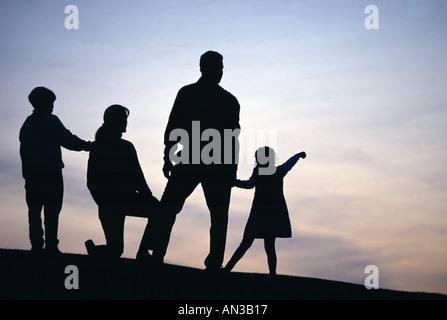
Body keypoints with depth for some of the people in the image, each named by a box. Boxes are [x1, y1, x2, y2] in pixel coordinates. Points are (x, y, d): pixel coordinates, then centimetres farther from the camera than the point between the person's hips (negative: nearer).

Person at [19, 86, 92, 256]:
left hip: (31, 172, 6)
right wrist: (85, 145, 6)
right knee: (51, 211, -6)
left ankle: (36, 245, 0)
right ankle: (51, 246, -11)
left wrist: (27, 173, 14)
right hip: (51, 172, -6)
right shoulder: (51, 121, -4)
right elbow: (67, 139, -9)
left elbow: (24, 149, 14)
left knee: (34, 210, 5)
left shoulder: (27, 124, 16)